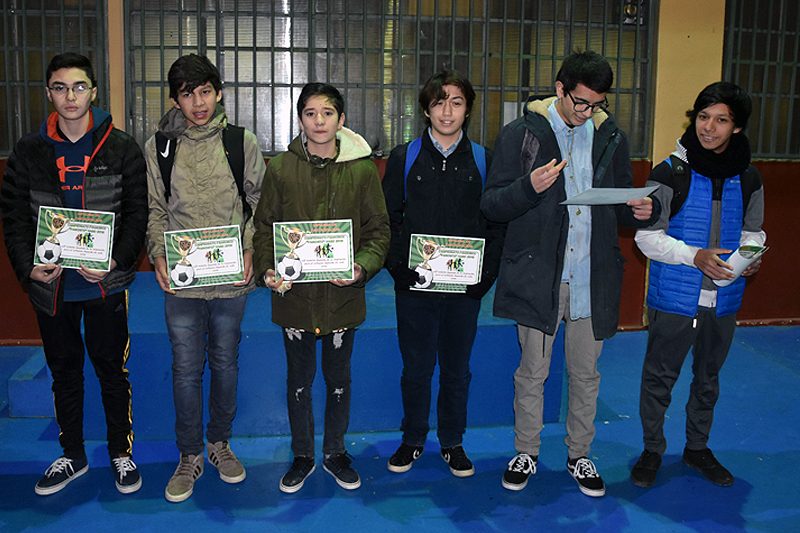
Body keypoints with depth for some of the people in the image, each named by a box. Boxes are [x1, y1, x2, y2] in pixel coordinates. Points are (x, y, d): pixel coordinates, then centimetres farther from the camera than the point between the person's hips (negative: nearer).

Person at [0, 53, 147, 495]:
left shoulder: (121, 149, -2)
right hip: (51, 286, 2)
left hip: (106, 285, -2)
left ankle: (121, 452, 27)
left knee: (112, 370, 9)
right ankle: (72, 455, 32)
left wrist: (115, 261, -17)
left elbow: (137, 213, -4)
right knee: (64, 372, 15)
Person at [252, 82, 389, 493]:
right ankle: (302, 456, 33)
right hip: (294, 293, 0)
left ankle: (335, 452, 35)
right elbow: (264, 227, 3)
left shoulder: (362, 169, -2)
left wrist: (362, 267, -16)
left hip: (342, 295, 0)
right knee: (299, 379, 14)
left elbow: (379, 229, 1)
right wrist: (267, 270, -13)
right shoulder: (280, 168, -1)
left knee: (338, 379, 15)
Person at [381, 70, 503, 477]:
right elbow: (388, 218, 1)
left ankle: (452, 442, 29)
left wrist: (486, 274, -6)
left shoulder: (483, 161, 4)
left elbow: (496, 222, 5)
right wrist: (400, 267, -10)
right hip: (414, 285, -1)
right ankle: (412, 440, 28)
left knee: (457, 369, 12)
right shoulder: (404, 158, 2)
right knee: (416, 368, 10)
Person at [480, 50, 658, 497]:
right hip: (538, 276, -3)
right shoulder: (521, 134, -3)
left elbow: (621, 206, 17)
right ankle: (527, 453, 29)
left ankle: (580, 455, 32)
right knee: (532, 372, 9)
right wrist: (529, 187, -25)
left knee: (586, 374, 14)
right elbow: (491, 205, -6)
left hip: (593, 278, 3)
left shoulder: (611, 138, 8)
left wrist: (642, 211, -7)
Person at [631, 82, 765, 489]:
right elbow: (647, 236, -10)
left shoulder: (748, 178, 4)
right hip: (674, 298, -4)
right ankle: (652, 450, 26)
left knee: (708, 377, 18)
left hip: (724, 299, 4)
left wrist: (751, 256, -9)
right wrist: (695, 256, -24)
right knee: (660, 377, 7)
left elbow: (753, 232, 15)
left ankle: (697, 447, 37)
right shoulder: (670, 172, -8)